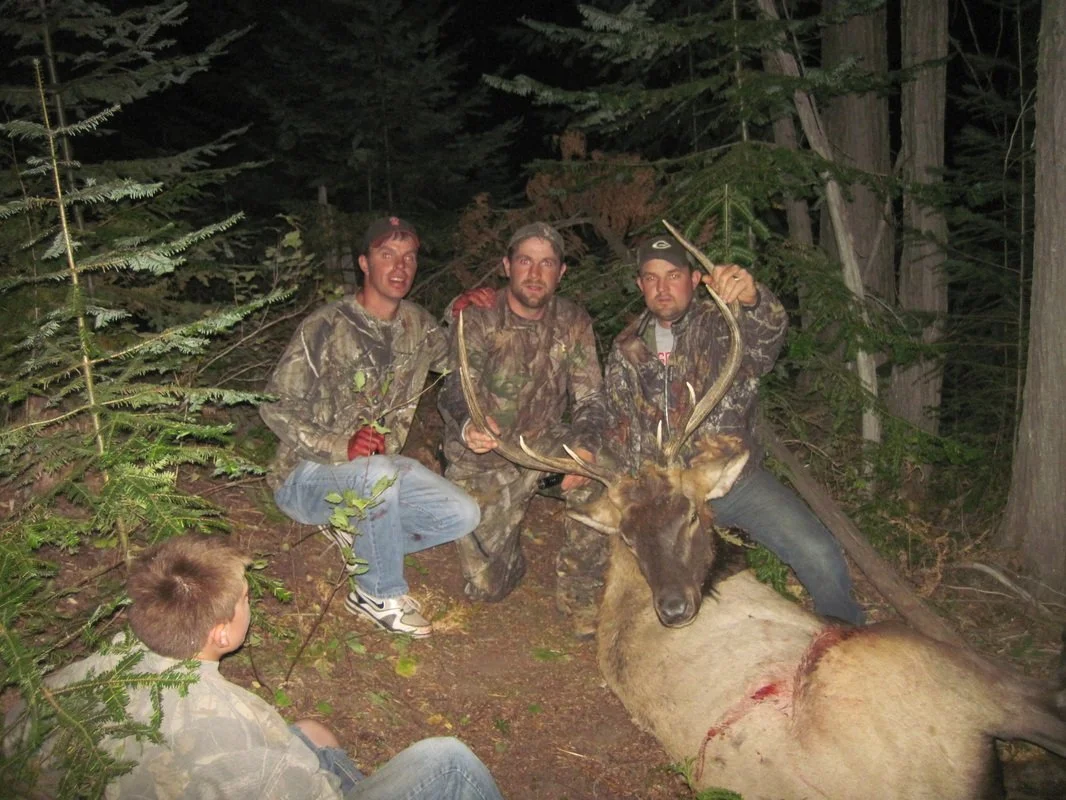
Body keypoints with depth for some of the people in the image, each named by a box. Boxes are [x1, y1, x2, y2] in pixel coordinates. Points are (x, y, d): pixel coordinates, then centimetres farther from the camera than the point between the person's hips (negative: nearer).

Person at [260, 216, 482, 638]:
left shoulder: (417, 325, 2)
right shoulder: (326, 327, -16)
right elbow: (276, 407, -16)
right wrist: (340, 446, -32)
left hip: (381, 467, 6)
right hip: (306, 476, -6)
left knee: (463, 515, -12)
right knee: (379, 473, -39)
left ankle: (357, 536, 6)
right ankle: (382, 596, -17)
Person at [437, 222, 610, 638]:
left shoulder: (573, 323, -4)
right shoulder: (478, 318, -13)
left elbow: (590, 397, -9)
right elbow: (456, 388, -26)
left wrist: (585, 444, -33)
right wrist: (468, 423, -52)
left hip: (542, 444, 2)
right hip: (481, 458, -2)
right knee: (486, 586, -5)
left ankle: (577, 589, -8)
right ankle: (510, 552, 33)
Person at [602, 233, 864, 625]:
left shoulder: (723, 325, -7)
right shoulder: (626, 349, 5)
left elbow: (771, 332, -32)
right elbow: (620, 430, 12)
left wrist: (753, 299, -55)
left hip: (734, 480, -3)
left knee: (820, 559, -16)